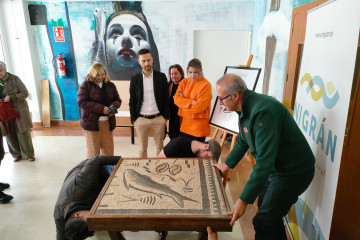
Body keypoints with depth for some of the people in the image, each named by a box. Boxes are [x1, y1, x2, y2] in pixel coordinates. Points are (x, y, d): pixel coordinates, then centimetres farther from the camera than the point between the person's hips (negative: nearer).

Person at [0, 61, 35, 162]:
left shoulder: (14, 79, -7)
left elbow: (25, 93, -6)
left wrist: (11, 97, -19)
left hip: (18, 111, -3)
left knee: (23, 133, 1)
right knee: (10, 135, 8)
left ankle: (29, 154, 16)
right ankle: (17, 154, 26)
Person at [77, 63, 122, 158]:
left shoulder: (110, 85, 11)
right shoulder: (86, 85, -2)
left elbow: (117, 100, 15)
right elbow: (81, 102, -11)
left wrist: (113, 106, -10)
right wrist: (101, 108, -19)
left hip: (107, 122, 4)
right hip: (91, 122, -3)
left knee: (109, 151, 7)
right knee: (93, 152, 2)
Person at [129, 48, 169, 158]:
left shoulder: (161, 77, 1)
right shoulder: (135, 79, 3)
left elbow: (166, 99, 4)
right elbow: (132, 101, 6)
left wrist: (165, 117, -1)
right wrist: (133, 119, 1)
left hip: (158, 119, 0)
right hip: (141, 119, 1)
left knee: (160, 148, 9)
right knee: (142, 148, 11)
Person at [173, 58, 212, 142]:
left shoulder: (206, 85, -11)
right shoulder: (184, 82, 7)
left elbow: (199, 107, -17)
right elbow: (176, 98, -3)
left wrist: (184, 102, -7)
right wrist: (190, 102, -15)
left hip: (199, 126, -5)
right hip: (185, 123, 5)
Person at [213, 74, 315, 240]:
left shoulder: (262, 111, -32)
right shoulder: (246, 108, 1)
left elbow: (264, 160, -34)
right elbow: (242, 141, 17)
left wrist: (244, 200, -32)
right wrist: (227, 165, 23)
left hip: (293, 171, -10)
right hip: (275, 167, 10)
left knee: (264, 222, -9)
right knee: (265, 207, 24)